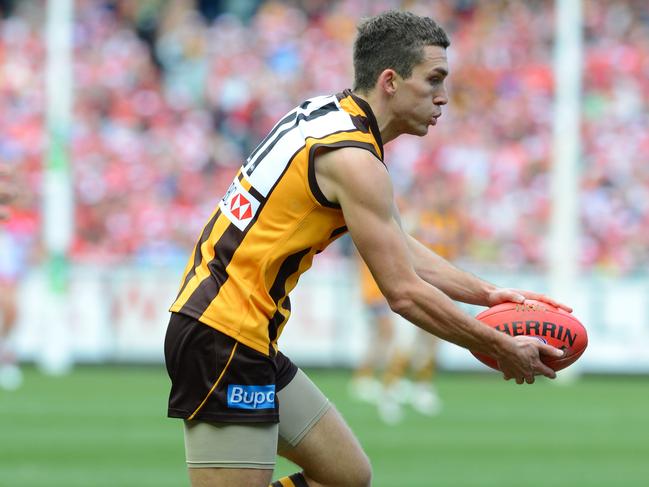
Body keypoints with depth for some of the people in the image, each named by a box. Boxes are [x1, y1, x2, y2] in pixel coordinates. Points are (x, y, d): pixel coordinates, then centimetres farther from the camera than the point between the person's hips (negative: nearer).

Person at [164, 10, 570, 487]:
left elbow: (400, 250, 21)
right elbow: (404, 292, -17)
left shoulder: (326, 116, 13)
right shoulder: (353, 159, -16)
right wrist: (502, 349, -7)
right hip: (225, 339, -10)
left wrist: (488, 294, 17)